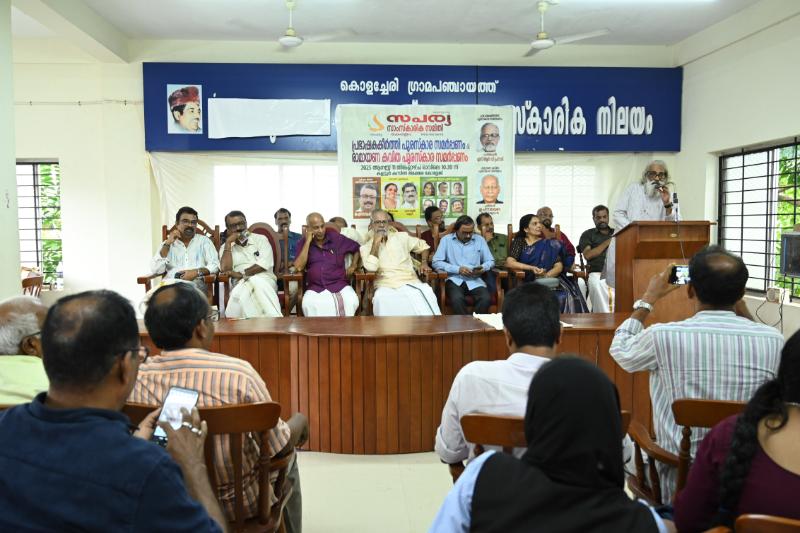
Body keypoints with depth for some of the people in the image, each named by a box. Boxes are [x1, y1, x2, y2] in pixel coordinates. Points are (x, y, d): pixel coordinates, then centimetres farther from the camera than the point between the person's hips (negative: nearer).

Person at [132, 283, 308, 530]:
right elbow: (280, 447, -15)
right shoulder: (237, 372, -28)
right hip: (242, 504, -3)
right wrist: (299, 421, 5)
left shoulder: (135, 377, -17)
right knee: (287, 460, 28)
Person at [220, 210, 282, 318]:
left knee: (256, 281, -37)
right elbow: (226, 270, -4)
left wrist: (242, 274, -9)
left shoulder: (260, 239, 10)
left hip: (264, 280, -1)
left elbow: (265, 265, -5)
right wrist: (228, 243, -2)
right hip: (241, 284, 1)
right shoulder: (225, 247, 16)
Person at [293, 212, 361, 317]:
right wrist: (308, 242, -7)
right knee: (308, 304, -35)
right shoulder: (303, 243, 9)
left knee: (351, 301, -31)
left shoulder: (337, 238, 9)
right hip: (315, 287, 0)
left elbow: (356, 248, 25)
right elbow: (299, 267, -6)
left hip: (339, 284, 1)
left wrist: (353, 266, 9)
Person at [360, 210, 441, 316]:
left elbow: (423, 245, 27)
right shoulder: (366, 247, 8)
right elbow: (371, 268, -11)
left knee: (426, 293, -31)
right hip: (385, 285, -1)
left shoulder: (401, 237, 15)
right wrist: (376, 243, -9)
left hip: (410, 281, 2)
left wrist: (424, 263, 9)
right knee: (381, 299, -37)